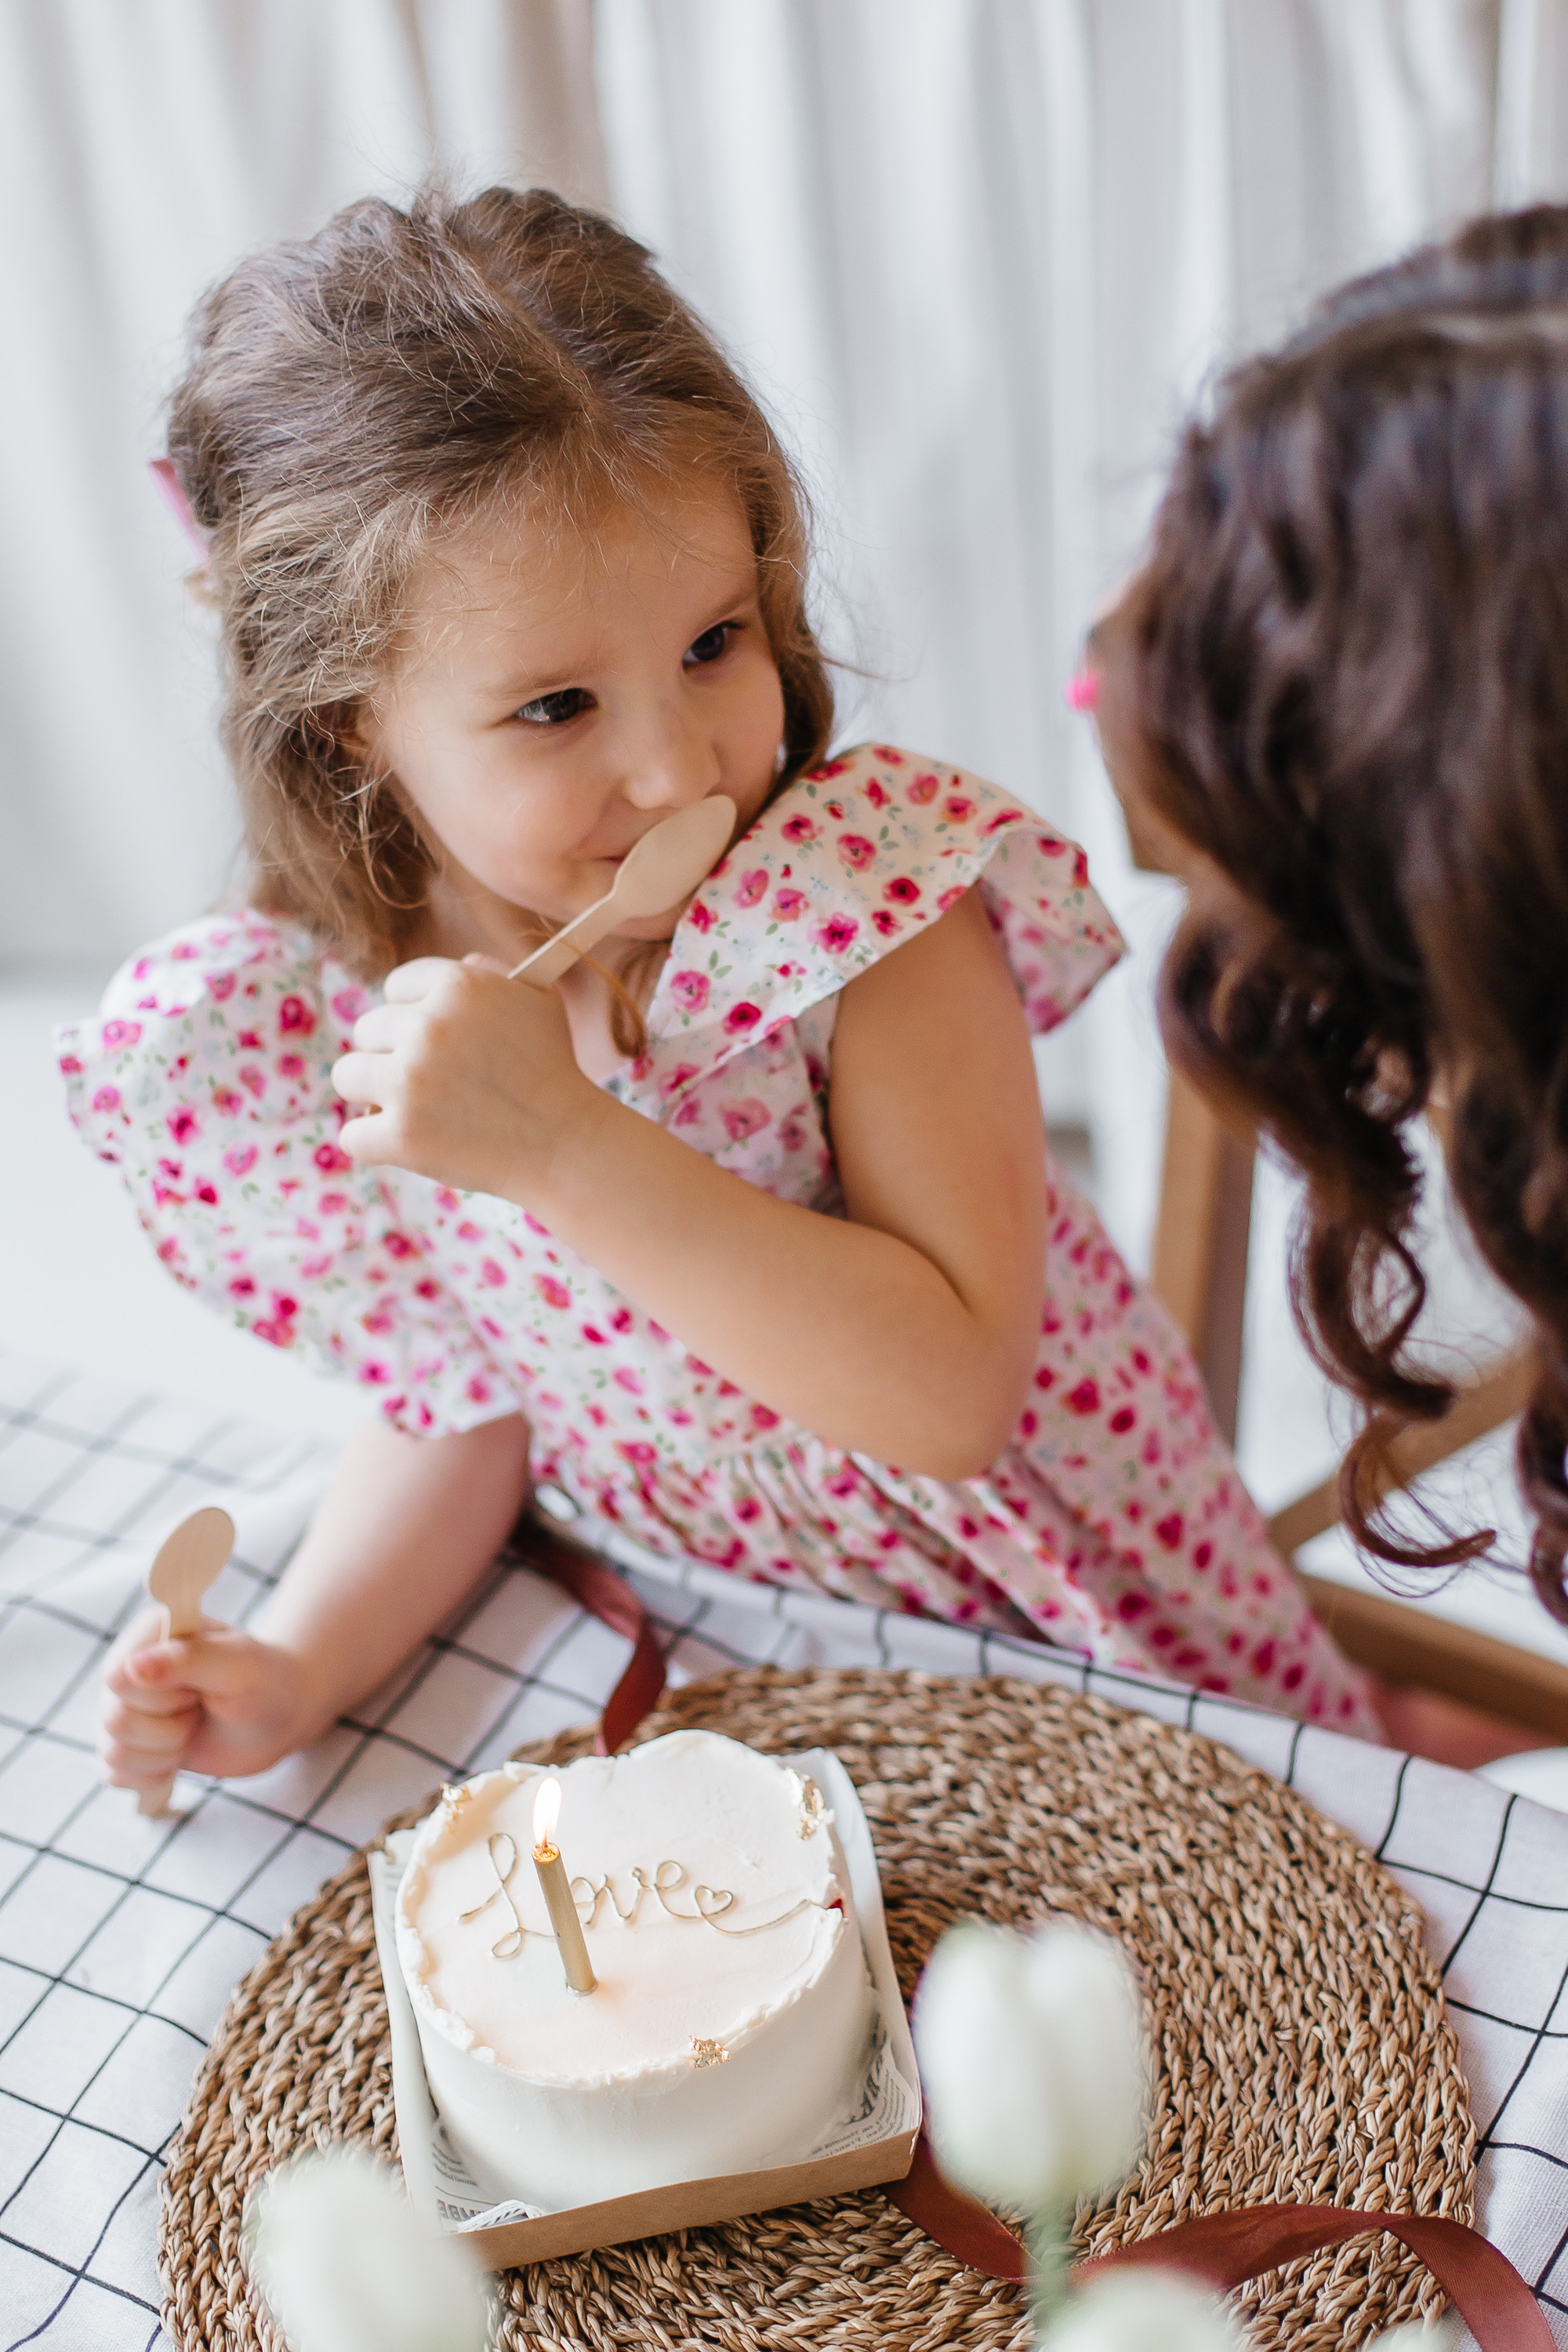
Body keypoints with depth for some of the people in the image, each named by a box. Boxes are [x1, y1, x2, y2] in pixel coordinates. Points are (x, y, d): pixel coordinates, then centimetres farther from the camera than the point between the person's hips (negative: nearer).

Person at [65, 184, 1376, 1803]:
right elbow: (456, 1410, 1)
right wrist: (295, 1667, -15)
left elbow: (955, 1396, -28)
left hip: (1065, 1639, -1)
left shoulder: (875, 887, -22)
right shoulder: (287, 1033, -13)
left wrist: (564, 1146, -35)